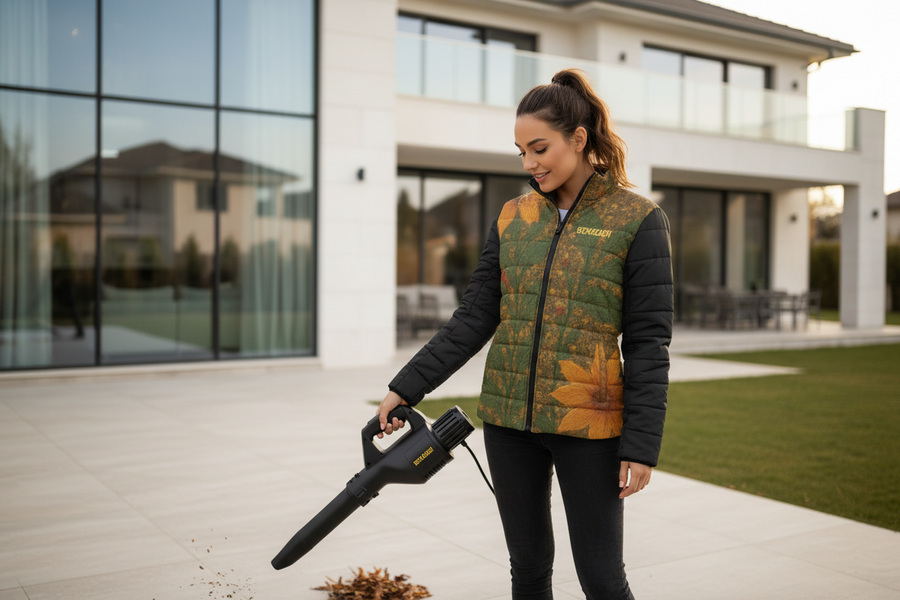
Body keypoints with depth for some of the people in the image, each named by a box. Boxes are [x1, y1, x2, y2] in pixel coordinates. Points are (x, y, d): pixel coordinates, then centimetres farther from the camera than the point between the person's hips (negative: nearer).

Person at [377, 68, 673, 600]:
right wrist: (407, 388, 1)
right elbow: (474, 319, 6)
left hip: (587, 423, -4)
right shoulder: (513, 218, 7)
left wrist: (642, 446, -11)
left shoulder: (638, 220, -5)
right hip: (509, 417, 4)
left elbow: (648, 342, -8)